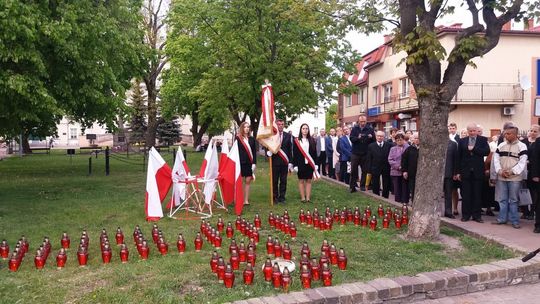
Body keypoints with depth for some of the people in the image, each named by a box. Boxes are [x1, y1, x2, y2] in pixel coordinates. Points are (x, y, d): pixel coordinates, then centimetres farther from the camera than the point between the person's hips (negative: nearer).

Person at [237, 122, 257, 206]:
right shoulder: (238, 138, 0)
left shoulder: (252, 139, 11)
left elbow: (254, 152, 9)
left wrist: (254, 163, 0)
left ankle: (246, 200, 11)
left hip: (249, 163, 4)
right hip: (241, 162, -4)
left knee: (248, 181, 5)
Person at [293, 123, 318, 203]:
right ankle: (302, 197, 10)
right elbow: (294, 154, -2)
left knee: (308, 181, 4)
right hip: (301, 163, -1)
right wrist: (295, 165, -7)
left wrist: (315, 164, 0)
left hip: (310, 163, 2)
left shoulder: (312, 140, 5)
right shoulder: (297, 140, -1)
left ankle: (308, 198, 8)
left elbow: (315, 152, 5)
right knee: (301, 181, 4)